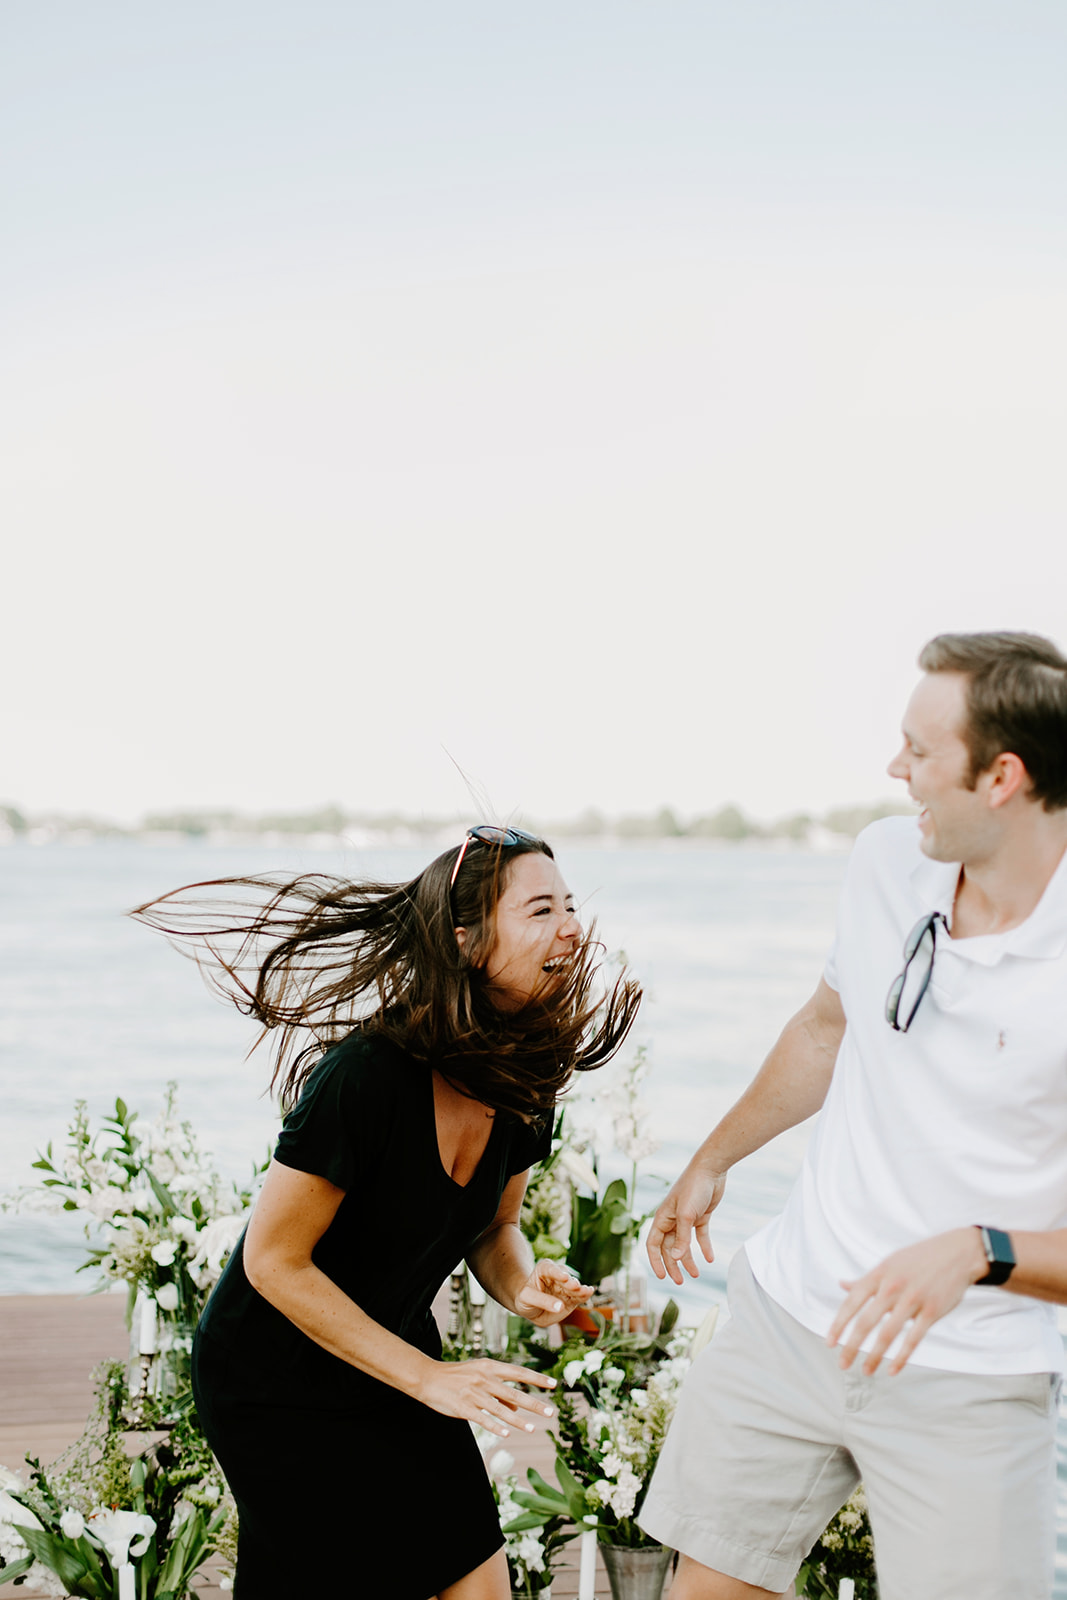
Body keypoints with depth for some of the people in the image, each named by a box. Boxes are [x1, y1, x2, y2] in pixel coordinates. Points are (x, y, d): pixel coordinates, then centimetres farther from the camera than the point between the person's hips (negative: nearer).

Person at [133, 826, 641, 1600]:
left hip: (393, 1356, 6)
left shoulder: (524, 1081, -8)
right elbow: (273, 1259, -23)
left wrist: (525, 1287, -16)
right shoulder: (367, 1076, -29)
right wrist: (427, 1376, -23)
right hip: (275, 1384, -6)